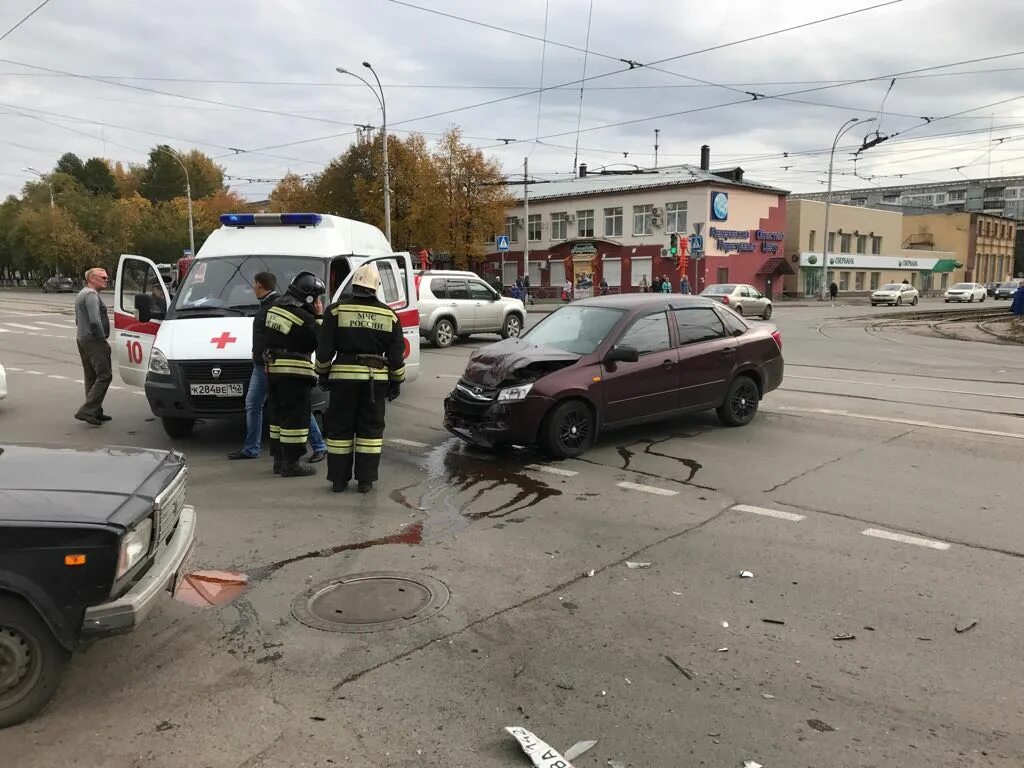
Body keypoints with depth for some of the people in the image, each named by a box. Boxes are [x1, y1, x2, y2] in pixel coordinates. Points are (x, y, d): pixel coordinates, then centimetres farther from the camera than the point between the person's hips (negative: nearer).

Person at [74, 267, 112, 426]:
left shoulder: (81, 294, 22)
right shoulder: (91, 295, -14)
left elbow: (78, 319, 29)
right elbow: (95, 321, -24)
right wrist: (103, 338, -14)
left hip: (82, 339, 11)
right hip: (93, 341, -11)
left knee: (91, 377, 12)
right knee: (104, 376, -12)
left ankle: (95, 412, 16)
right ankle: (86, 411, -16)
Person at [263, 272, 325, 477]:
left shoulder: (274, 308, 9)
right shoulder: (303, 317, -18)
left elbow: (266, 337, 17)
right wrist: (319, 317, -5)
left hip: (273, 368, 9)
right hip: (294, 371, -9)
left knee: (279, 414, 16)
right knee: (295, 418, -3)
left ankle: (279, 459, 24)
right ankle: (291, 463, -2)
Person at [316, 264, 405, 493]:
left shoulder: (337, 310, -1)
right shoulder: (388, 315, 4)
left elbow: (324, 348, -1)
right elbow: (396, 354, 5)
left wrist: (323, 373, 12)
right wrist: (396, 382, 13)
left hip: (343, 376, -1)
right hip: (375, 379, 1)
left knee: (340, 428, 7)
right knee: (370, 428, 7)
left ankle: (338, 479, 11)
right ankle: (365, 480, 8)